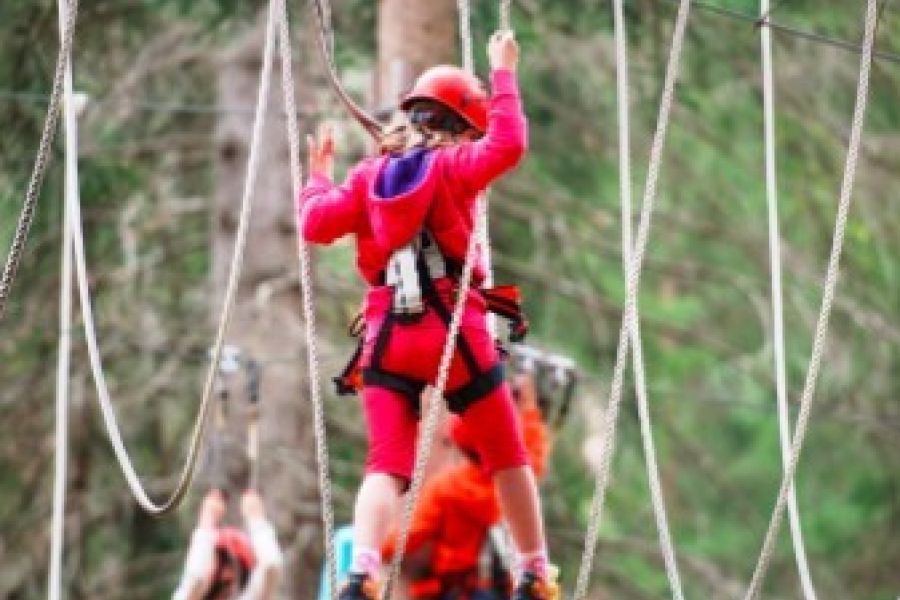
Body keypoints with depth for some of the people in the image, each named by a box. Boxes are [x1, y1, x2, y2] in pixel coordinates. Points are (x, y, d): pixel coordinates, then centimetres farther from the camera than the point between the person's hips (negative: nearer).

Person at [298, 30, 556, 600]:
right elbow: (509, 144, -18)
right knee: (507, 457, 13)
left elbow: (317, 224, 1)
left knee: (387, 466, -3)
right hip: (456, 335, -3)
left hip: (387, 339, 3)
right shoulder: (452, 165, -2)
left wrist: (319, 174, 19)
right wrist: (504, 76, -7)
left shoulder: (367, 175, 9)